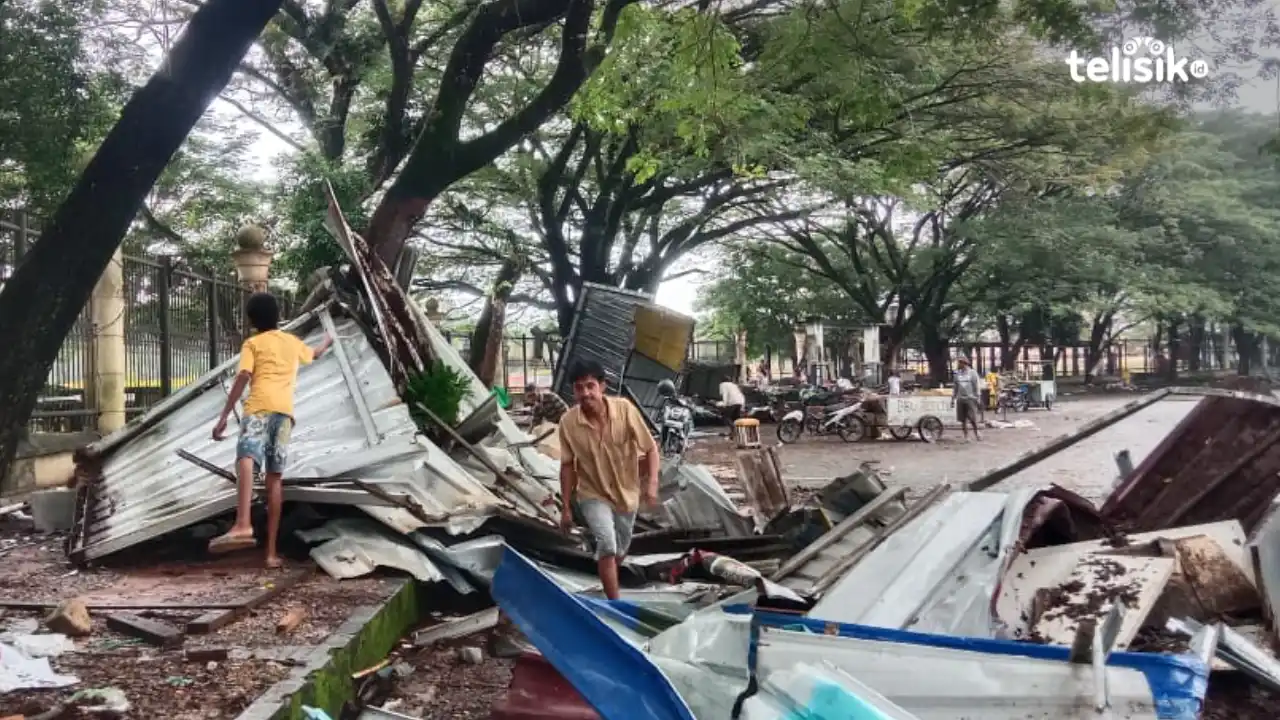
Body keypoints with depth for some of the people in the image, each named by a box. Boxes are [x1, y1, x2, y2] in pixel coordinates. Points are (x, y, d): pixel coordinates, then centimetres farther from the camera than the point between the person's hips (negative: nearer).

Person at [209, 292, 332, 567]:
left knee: (246, 458, -25)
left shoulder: (252, 343, 14)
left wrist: (223, 417, -4)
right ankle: (271, 551, 7)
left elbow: (243, 378, -1)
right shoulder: (293, 342, 28)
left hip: (260, 406, -5)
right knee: (275, 478, 8)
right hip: (285, 410, 5)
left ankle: (243, 525, -51)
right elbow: (314, 354, 51)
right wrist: (327, 341, 74)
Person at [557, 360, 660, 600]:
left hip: (626, 492, 2)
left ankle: (609, 582, 51)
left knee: (621, 548, 20)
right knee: (607, 544, -22)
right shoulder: (568, 422, -20)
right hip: (593, 495, -2)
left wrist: (652, 482, -25)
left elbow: (650, 448, -12)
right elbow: (567, 465, -8)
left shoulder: (624, 409, -22)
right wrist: (566, 507, -4)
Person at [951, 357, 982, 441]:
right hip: (960, 399, 4)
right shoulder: (958, 373, 12)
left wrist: (977, 397, -5)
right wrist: (953, 398, 13)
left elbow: (976, 386, -1)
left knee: (972, 418, -7)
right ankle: (966, 436, 11)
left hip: (970, 399, -4)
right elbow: (955, 387, 16)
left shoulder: (972, 372, 0)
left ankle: (976, 434, 11)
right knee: (963, 420, 4)